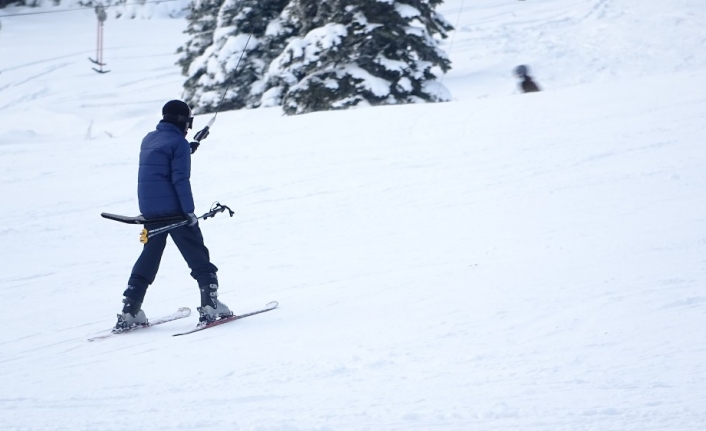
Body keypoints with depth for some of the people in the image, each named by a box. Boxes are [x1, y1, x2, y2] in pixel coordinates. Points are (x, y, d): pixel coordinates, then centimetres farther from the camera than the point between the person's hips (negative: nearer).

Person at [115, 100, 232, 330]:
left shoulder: (149, 139, 12)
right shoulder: (179, 143, -10)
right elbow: (180, 179, -17)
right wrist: (189, 211, -16)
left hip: (150, 210, 7)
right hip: (173, 208, -7)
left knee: (148, 258, 14)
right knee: (198, 256, 2)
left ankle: (130, 311, 8)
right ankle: (210, 305, -4)